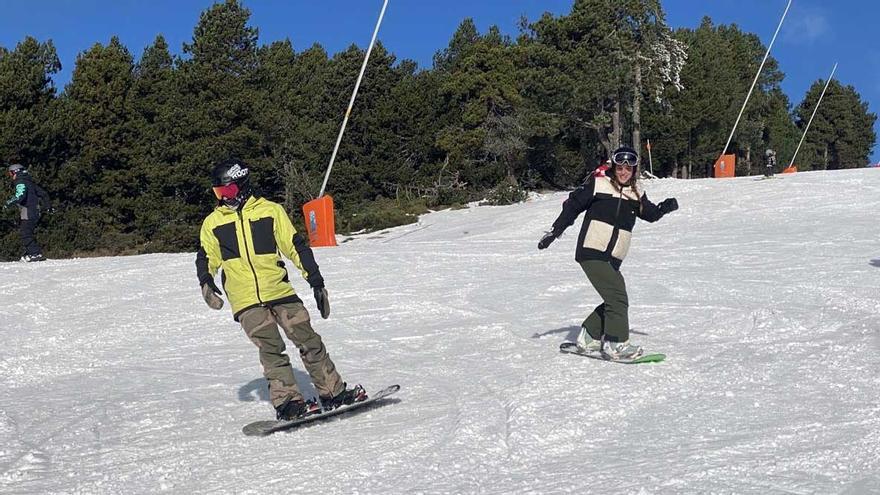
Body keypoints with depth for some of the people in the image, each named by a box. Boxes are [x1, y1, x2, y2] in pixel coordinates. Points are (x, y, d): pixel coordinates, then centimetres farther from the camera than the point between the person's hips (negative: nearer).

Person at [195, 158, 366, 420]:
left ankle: (334, 392, 9)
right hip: (246, 301, 0)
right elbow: (206, 257, 21)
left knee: (308, 341, -1)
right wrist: (206, 281, 0)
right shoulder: (213, 223, 9)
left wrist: (316, 281, 3)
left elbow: (296, 246, 6)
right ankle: (287, 401, -12)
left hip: (280, 291, 0)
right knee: (270, 349, -15)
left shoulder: (270, 211, 3)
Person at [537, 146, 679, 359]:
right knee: (617, 298, -14)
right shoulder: (598, 184, -3)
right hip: (591, 252, -7)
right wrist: (554, 231, 3)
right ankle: (615, 344, -10)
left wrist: (665, 207, 0)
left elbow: (650, 213, 21)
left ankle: (588, 338, 22)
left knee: (615, 301, 8)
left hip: (613, 259, 7)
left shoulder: (636, 193, 12)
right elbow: (572, 206, 2)